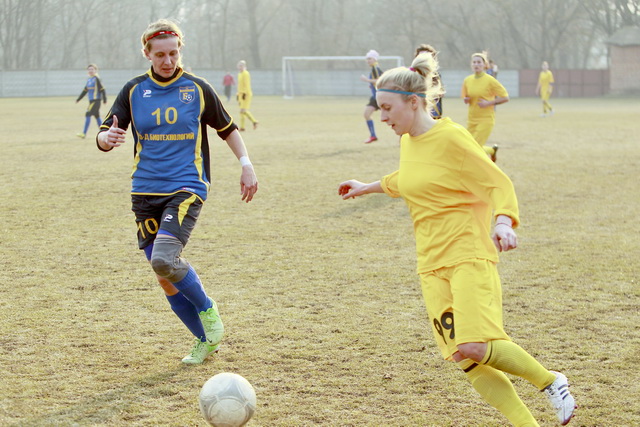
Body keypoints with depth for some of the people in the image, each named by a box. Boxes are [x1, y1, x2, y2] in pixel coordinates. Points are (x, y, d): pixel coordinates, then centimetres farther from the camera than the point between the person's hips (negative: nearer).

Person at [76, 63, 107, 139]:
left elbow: (102, 89, -14)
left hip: (96, 100, -9)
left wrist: (104, 100, -17)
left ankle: (84, 133, -12)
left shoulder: (96, 79, -10)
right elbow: (85, 90, 21)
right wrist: (78, 99, 21)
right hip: (91, 101, 9)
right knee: (97, 116, 11)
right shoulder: (89, 79, 15)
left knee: (88, 115, -11)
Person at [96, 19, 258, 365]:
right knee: (166, 280, 3)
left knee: (164, 260, -25)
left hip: (186, 189, -3)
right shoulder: (134, 91, 5)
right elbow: (104, 137, 2)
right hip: (145, 192, 3)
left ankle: (208, 310, 0)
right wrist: (107, 137, -21)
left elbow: (227, 129, 14)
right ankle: (205, 339, 21)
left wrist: (246, 165, 5)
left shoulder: (197, 89, 1)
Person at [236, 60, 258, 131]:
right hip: (241, 94, 10)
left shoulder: (245, 73, -13)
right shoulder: (240, 74, 17)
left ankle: (254, 121, -2)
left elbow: (247, 84, -19)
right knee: (241, 110, 5)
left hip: (246, 94, -10)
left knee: (244, 110, -14)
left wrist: (244, 94, -24)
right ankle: (242, 127, 4)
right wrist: (238, 95, 19)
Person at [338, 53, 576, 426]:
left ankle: (551, 382, 1)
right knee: (464, 358, -5)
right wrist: (368, 187, 41)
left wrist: (503, 221, -28)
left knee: (475, 346, -22)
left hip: (469, 257, -7)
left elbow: (499, 183, -11)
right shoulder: (408, 143, 12)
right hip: (432, 266, 7)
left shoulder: (451, 138, -12)